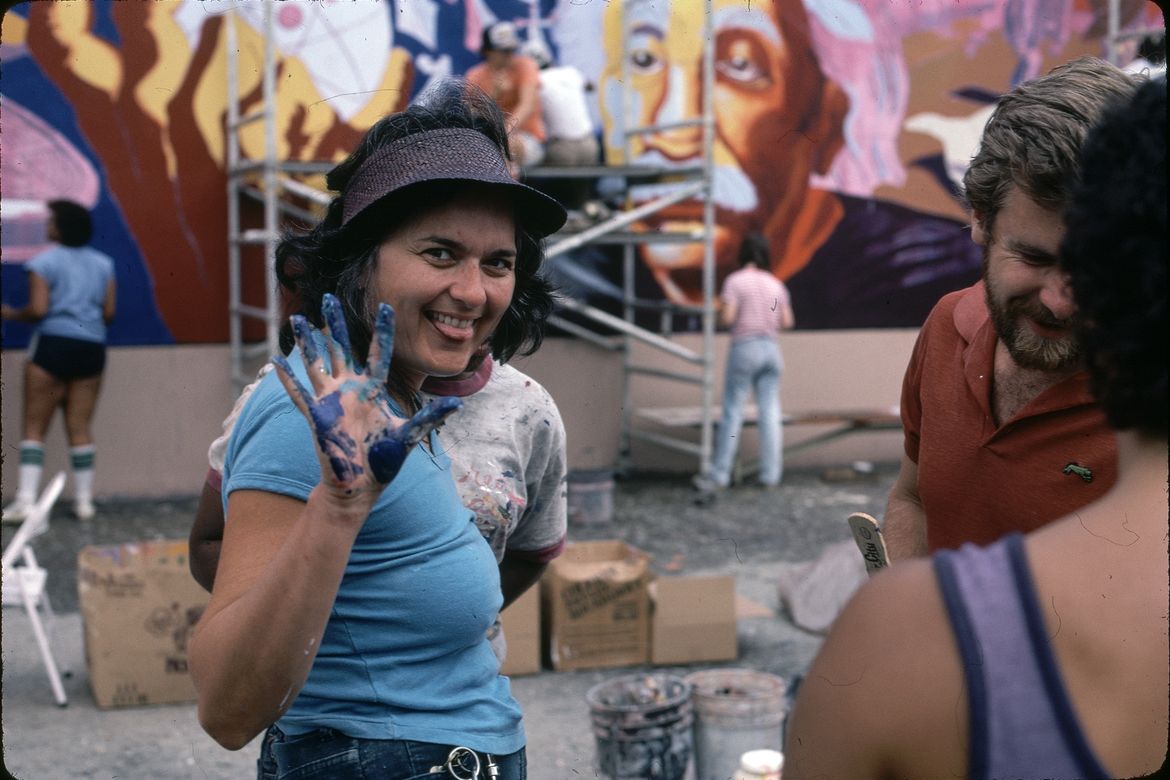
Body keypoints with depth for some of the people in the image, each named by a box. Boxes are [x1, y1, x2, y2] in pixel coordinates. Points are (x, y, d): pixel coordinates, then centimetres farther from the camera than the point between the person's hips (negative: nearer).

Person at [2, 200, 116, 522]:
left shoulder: (44, 262, -4)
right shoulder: (103, 263, 9)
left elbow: (38, 309, -11)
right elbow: (109, 311, 7)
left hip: (53, 344, -4)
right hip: (92, 348, 4)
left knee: (35, 426, 0)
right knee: (80, 427, 8)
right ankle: (84, 500, 8)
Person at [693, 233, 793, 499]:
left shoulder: (735, 281, -6)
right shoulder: (776, 284, 8)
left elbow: (727, 318, -14)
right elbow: (787, 322, 9)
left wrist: (720, 311, 8)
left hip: (744, 349, -4)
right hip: (771, 349, 4)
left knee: (732, 414, -2)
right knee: (769, 414, 5)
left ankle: (719, 474, 0)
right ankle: (770, 474, 6)